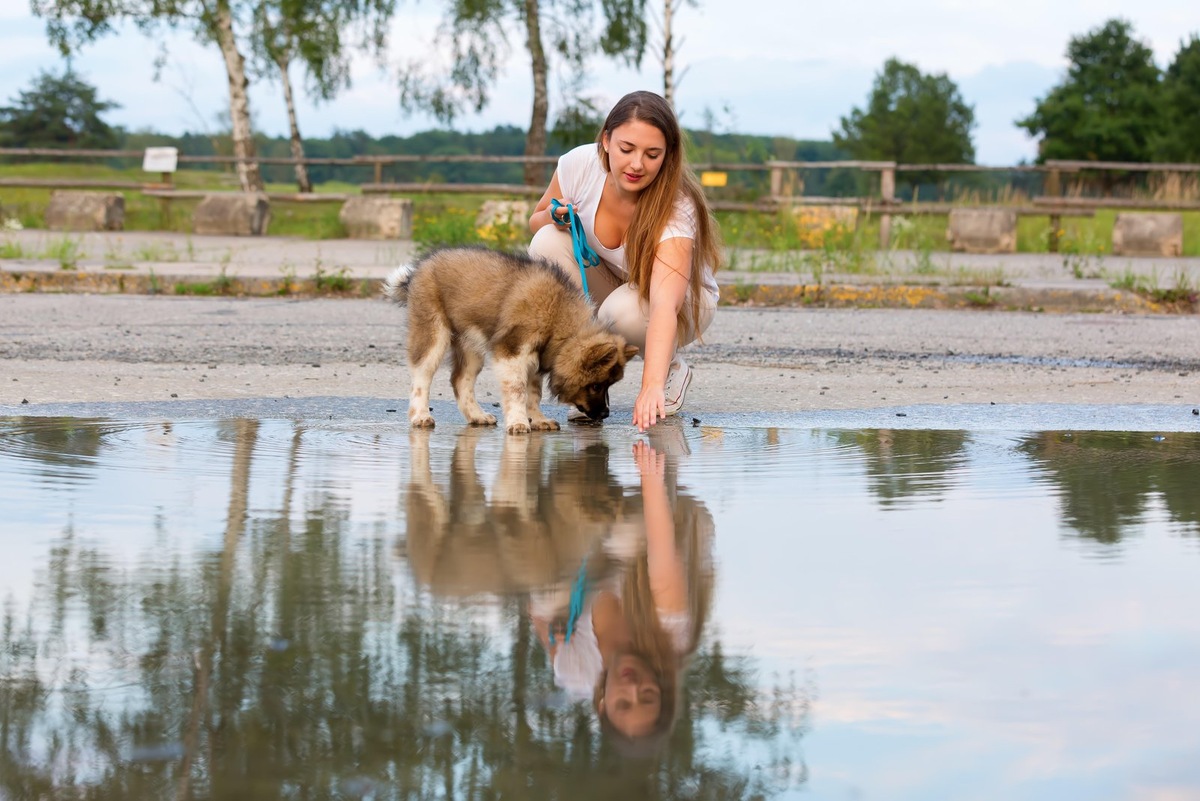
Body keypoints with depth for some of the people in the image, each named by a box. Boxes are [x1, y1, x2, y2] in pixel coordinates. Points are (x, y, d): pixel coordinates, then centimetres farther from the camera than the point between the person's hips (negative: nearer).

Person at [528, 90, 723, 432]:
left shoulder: (677, 210, -35)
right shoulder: (579, 165, -23)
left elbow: (665, 304, -48)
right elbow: (537, 219, -1)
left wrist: (653, 385, -62)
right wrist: (556, 219, -26)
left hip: (681, 302, -4)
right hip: (602, 282, 4)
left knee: (624, 310, -38)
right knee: (548, 243, -27)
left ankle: (671, 370, -3)